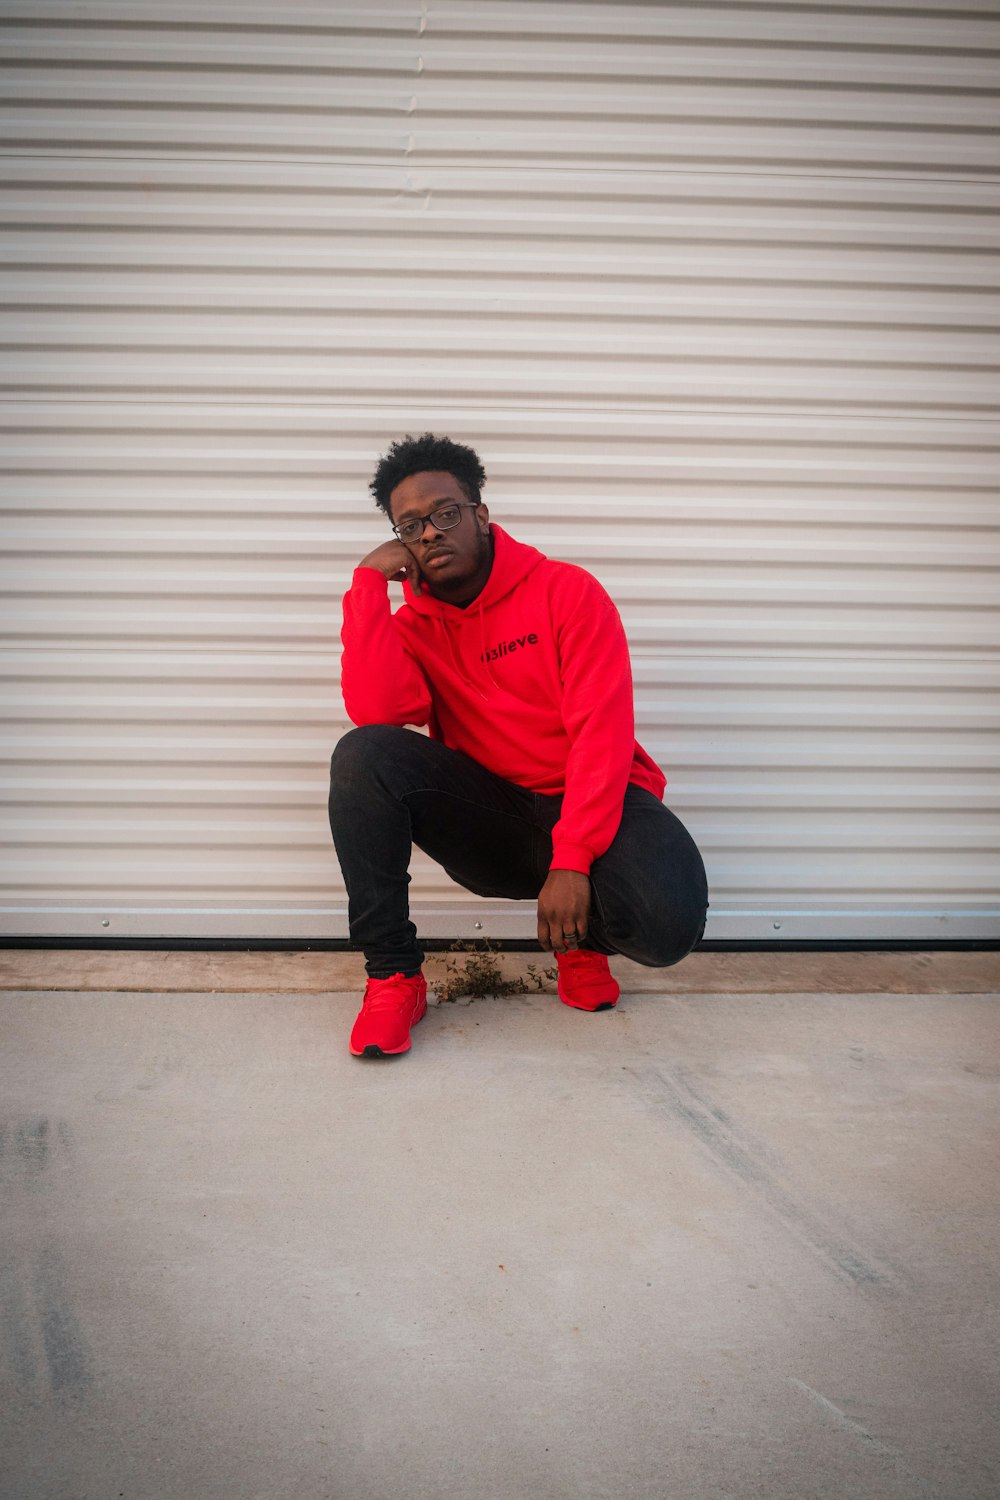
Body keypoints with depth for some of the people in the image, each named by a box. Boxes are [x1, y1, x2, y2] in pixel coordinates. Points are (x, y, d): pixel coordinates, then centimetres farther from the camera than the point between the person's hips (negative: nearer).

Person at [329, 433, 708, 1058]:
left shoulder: (568, 592, -4)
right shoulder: (411, 626, 6)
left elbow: (602, 731, -14)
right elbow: (377, 711, -17)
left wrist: (572, 860, -24)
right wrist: (369, 581, -12)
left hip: (592, 798, -2)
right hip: (490, 816, 2)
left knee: (666, 925, -33)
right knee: (364, 755, -23)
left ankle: (583, 938, 8)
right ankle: (394, 976, -14)